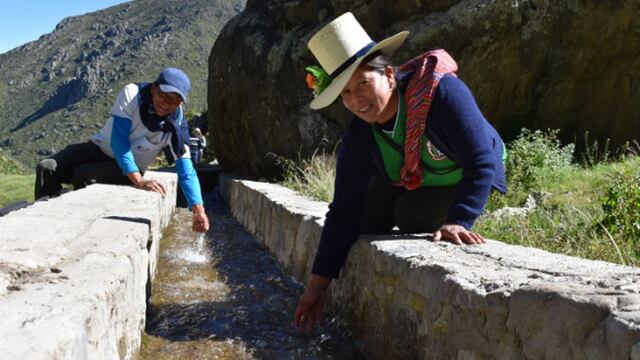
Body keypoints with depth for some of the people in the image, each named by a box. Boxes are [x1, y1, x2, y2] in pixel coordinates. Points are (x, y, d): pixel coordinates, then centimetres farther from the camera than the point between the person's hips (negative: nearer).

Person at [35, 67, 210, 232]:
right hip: (100, 149, 2)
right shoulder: (131, 94, -22)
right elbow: (118, 141, -27)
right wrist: (138, 180, -40)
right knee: (46, 168, -20)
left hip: (131, 168, -1)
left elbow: (185, 168, -19)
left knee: (83, 175, -30)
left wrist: (199, 209, -30)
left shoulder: (176, 124, -19)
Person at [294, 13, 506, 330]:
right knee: (365, 218, -9)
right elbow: (344, 211, -19)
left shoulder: (441, 92, -39)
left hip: (466, 179, -4)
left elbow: (482, 163, -38)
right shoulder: (357, 139, -22)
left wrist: (458, 221, -52)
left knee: (412, 212, -27)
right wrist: (318, 282, -19)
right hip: (407, 180, 5)